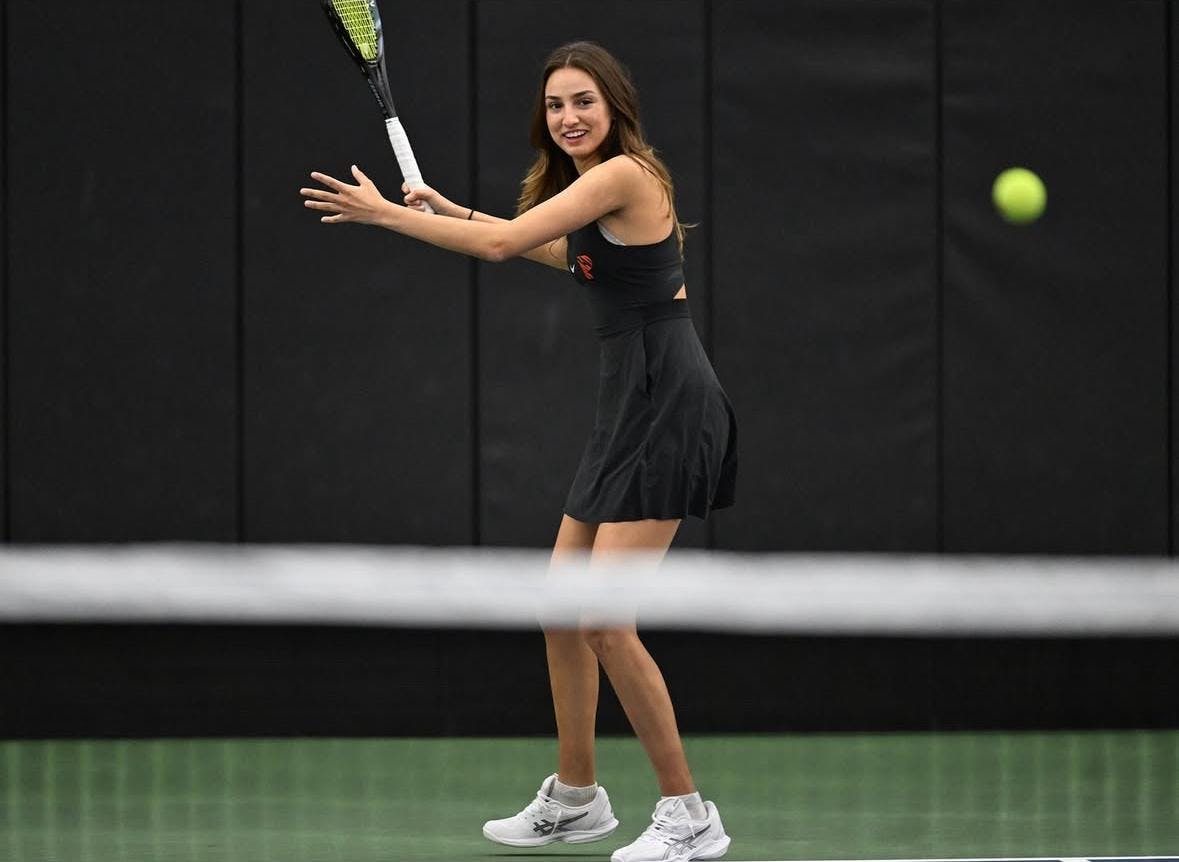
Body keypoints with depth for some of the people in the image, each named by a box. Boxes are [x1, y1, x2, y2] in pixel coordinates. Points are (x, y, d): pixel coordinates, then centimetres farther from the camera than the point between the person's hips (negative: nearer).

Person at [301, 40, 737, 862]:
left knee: (605, 619, -13)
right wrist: (454, 213, 33)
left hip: (669, 407, -10)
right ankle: (575, 796, 27)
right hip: (629, 405, 10)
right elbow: (573, 253, 37)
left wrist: (387, 213, -7)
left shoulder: (623, 174, -14)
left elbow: (504, 242, -17)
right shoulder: (592, 183, 15)